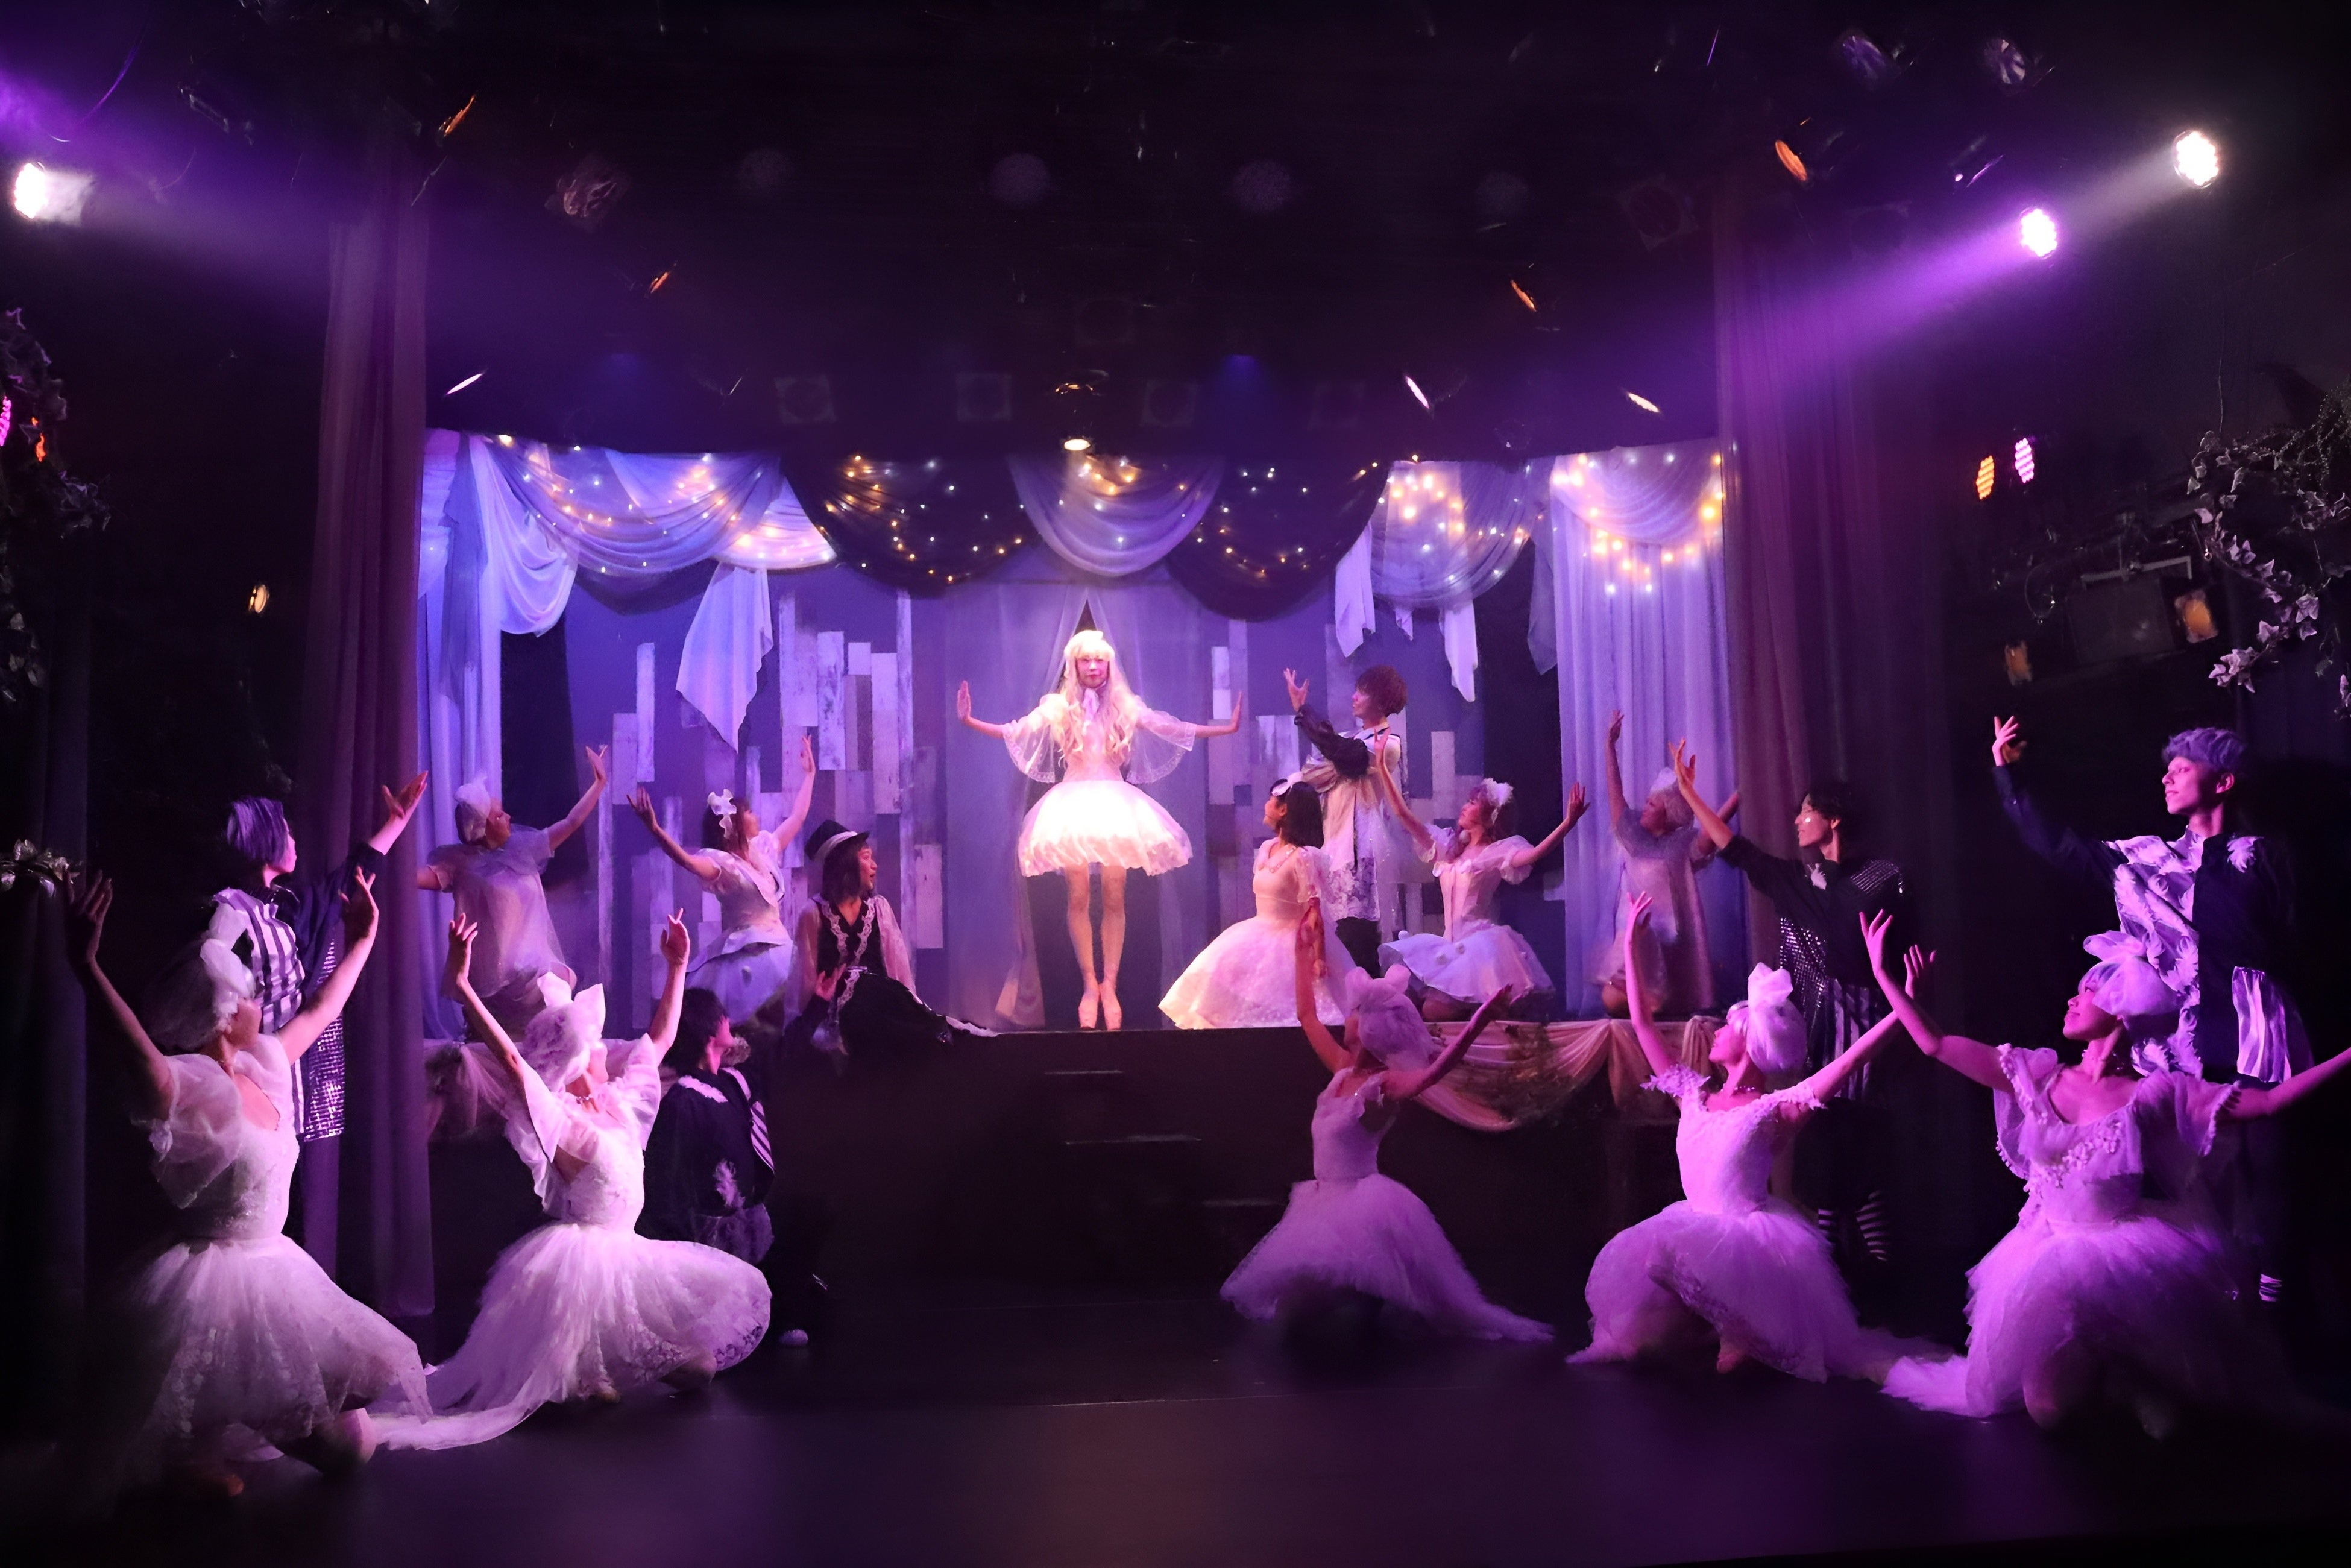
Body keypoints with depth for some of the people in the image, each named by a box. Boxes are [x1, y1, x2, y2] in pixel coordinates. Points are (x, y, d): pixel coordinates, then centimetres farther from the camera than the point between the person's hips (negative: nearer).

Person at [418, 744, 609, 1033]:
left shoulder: (523, 847, 8)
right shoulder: (460, 862, -7)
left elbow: (572, 823, 13)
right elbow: (421, 876, -22)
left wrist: (599, 783, 14)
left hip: (535, 967, 5)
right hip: (495, 979, -5)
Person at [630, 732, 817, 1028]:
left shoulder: (763, 849, 11)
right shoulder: (721, 863, -12)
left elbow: (797, 817, 23)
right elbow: (687, 860, -32)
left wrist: (809, 774, 29)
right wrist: (655, 830, -48)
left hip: (778, 951, 7)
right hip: (745, 956, -7)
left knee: (781, 1024, 4)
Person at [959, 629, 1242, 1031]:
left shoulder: (1125, 707, 9)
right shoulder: (1059, 707, 5)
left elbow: (1171, 729, 9)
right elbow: (1016, 732, 1)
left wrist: (1226, 728, 4)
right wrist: (970, 722, -10)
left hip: (1115, 804, 1)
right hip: (1074, 804, -1)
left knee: (1115, 898, -4)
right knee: (1079, 899, -4)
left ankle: (1109, 985, 0)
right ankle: (1090, 984, 4)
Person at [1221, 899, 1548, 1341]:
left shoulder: (1386, 1085, -16)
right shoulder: (1344, 1071, 5)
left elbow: (1432, 1073, -37)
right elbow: (1307, 1016, 17)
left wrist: (1478, 1023, -50)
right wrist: (1302, 953, 20)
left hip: (1361, 1203, -8)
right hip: (1326, 1199, 8)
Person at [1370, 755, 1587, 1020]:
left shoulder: (1498, 851, -2)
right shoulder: (1450, 846, 15)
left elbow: (1533, 854, -23)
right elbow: (1404, 814, 14)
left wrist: (1568, 823, -37)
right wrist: (1383, 769, 9)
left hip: (1480, 942, -7)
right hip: (1451, 945, 7)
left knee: (1436, 1010, -21)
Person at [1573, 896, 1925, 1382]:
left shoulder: (1775, 1109, -10)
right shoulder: (1694, 1096, 6)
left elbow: (1849, 1060, -21)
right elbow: (1643, 1023, 10)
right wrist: (1631, 947, 11)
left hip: (1753, 1233, -6)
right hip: (1696, 1226, 6)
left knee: (1667, 1250, -29)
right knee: (1627, 1258, -14)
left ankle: (1742, 1334, -2)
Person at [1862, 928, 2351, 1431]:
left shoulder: (2155, 1095, -7)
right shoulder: (2039, 1075, 2)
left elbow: (2269, 1101, -12)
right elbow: (1936, 1044, 2)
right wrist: (1883, 973, 0)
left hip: (2131, 1259, -3)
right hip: (2049, 1256, 3)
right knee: (2049, 1407, -8)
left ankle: (2133, 1373, 12)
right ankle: (2102, 1367, 25)